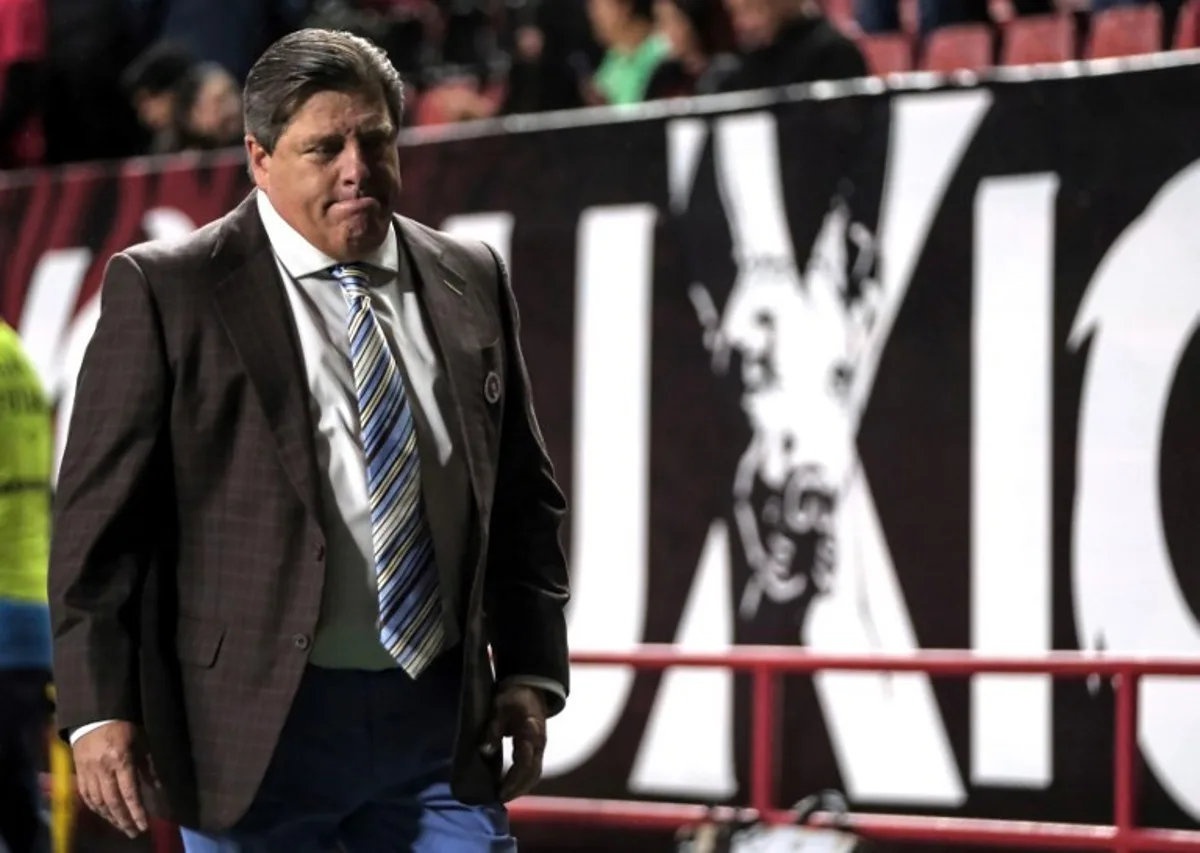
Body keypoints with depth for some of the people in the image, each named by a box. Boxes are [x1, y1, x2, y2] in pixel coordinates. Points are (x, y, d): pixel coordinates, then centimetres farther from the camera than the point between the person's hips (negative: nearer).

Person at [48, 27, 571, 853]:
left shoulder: (471, 281, 11)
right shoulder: (164, 290, -3)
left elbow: (524, 498, 16)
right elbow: (100, 515, -5)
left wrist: (529, 673, 7)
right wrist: (100, 711, -11)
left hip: (442, 723, 4)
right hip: (256, 730, -4)